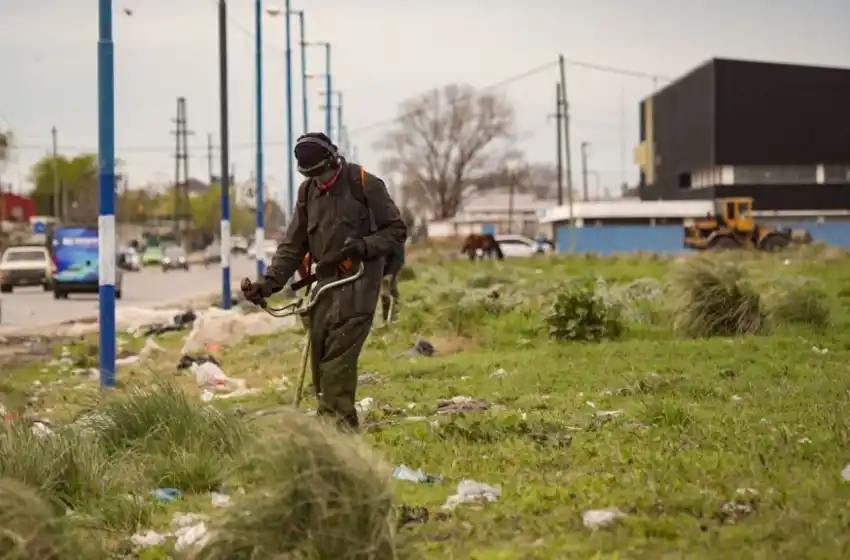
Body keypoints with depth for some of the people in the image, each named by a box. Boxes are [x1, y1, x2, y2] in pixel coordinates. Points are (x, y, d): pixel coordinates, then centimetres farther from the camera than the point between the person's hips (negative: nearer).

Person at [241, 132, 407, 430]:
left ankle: (339, 425, -17)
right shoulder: (308, 192, 14)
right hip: (325, 281, 6)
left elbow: (396, 230, 0)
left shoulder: (364, 184, -4)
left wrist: (364, 246, -17)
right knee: (321, 360, 1)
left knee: (338, 358, -17)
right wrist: (268, 282, 2)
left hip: (358, 281, -6)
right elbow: (293, 246, 15)